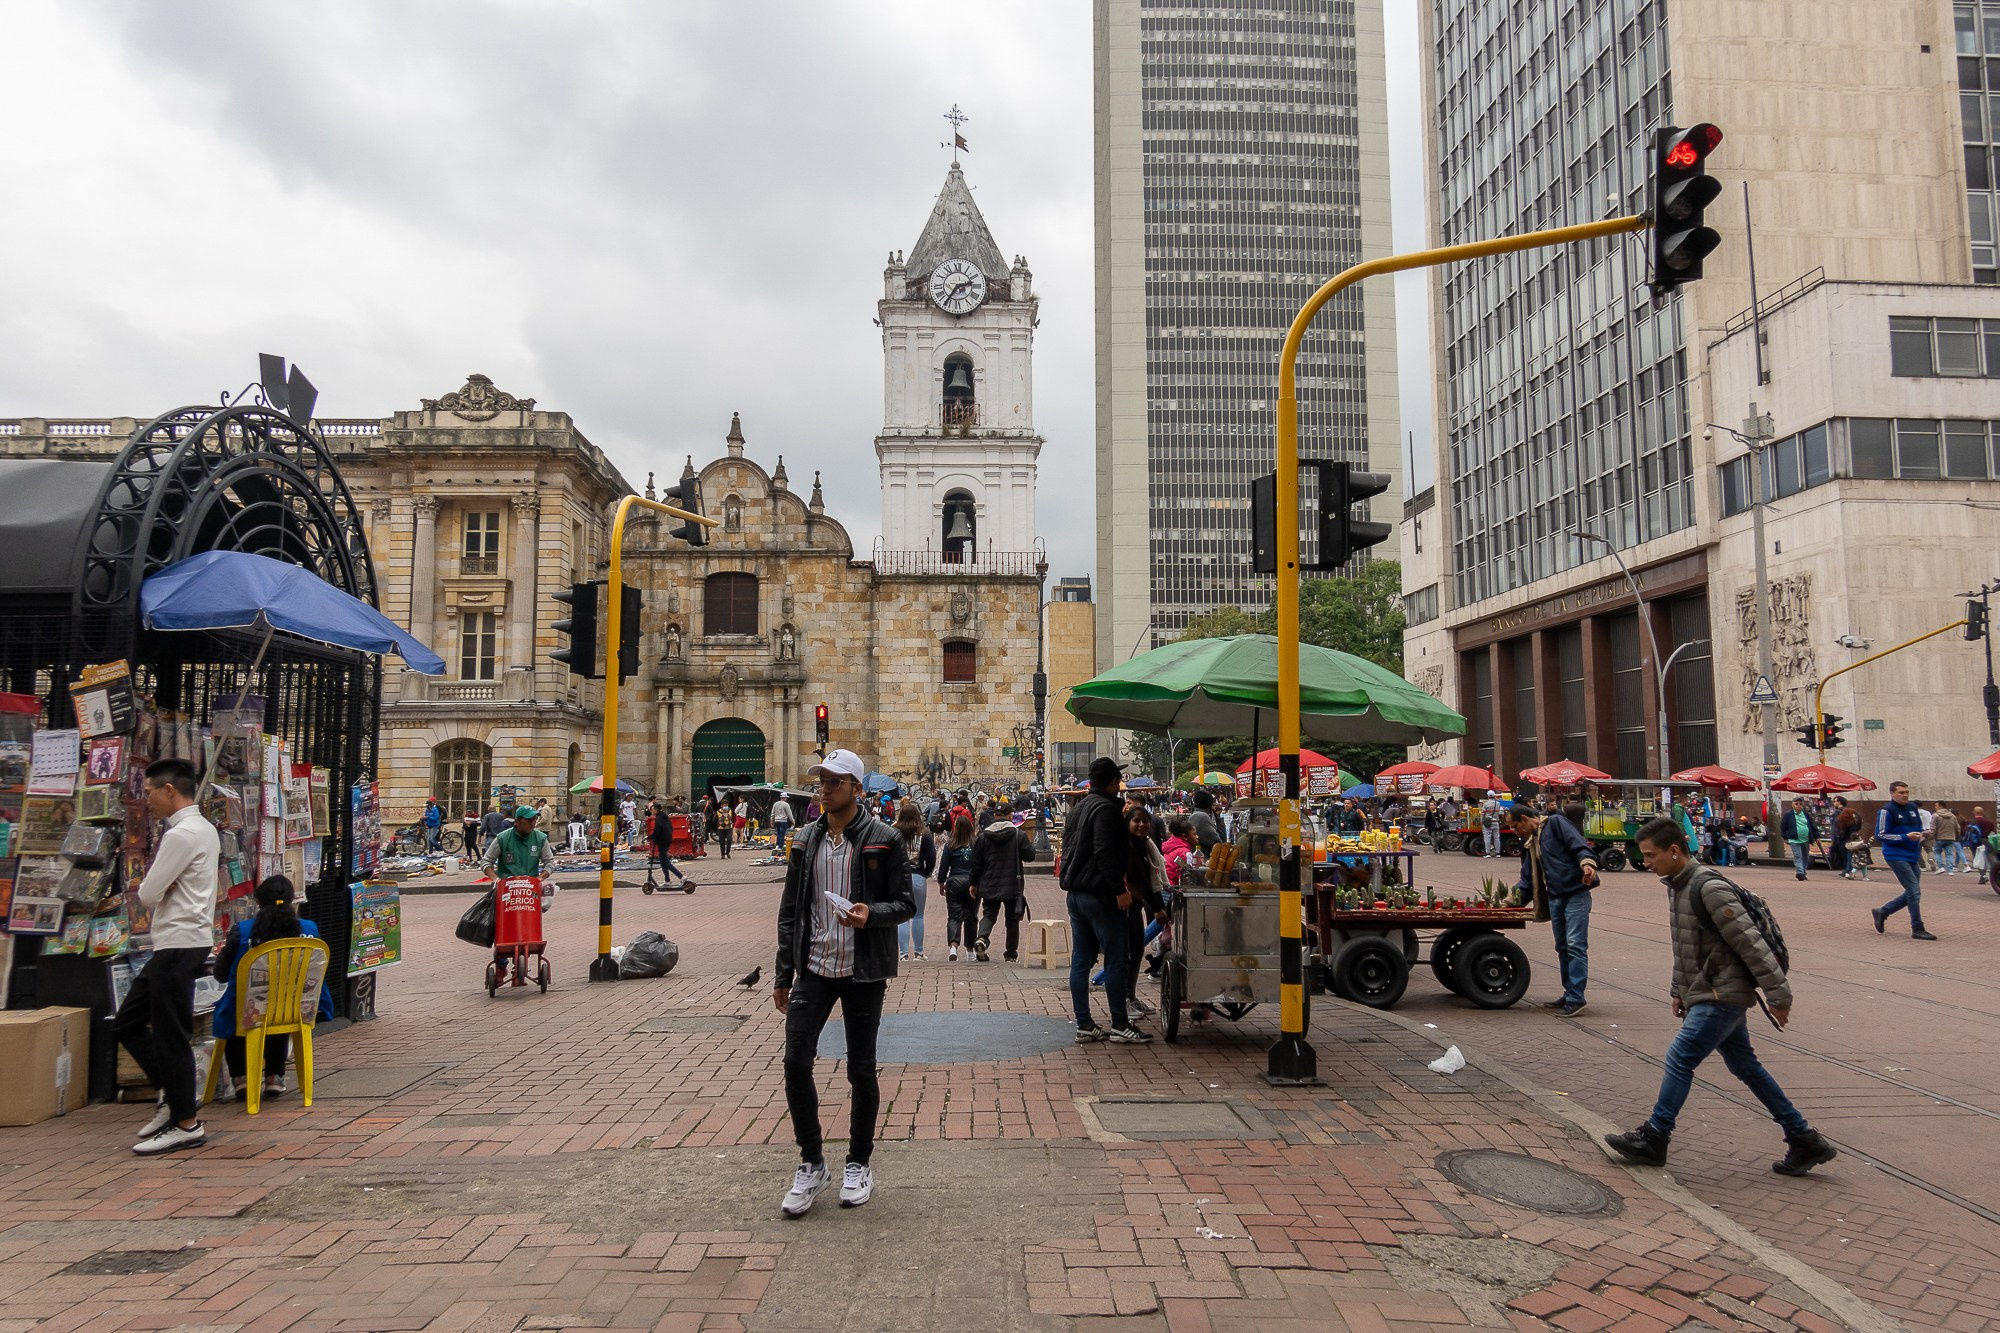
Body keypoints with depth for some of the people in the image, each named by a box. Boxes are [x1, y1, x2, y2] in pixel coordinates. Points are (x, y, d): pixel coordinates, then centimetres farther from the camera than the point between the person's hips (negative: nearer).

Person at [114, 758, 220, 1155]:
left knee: (170, 1034, -1)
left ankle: (186, 1123, 9)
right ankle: (176, 1096, 22)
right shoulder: (204, 829, 14)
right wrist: (160, 885, -4)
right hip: (176, 942, 10)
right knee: (127, 1024, 16)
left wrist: (150, 885, 4)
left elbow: (147, 894, -17)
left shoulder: (181, 835, -17)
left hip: (180, 943, -10)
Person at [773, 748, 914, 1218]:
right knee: (796, 1061, -4)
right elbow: (790, 910, 11)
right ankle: (811, 1163, 15)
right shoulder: (807, 841, 7)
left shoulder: (883, 839, -6)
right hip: (814, 968, 3)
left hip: (863, 972, -3)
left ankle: (859, 1163, 25)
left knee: (861, 1069, 7)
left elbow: (905, 903, -3)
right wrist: (783, 975, 10)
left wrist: (871, 913, -24)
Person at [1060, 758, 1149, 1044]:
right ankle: (1119, 1025, 2)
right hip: (1100, 894, -9)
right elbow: (1105, 853, -22)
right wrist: (1120, 888, -21)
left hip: (1076, 894, 9)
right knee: (1116, 961, -2)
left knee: (1080, 961, 8)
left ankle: (1084, 1025, 11)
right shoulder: (1106, 808, -13)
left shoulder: (1078, 808, 17)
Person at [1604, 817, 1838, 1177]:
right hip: (1706, 994, 10)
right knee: (1745, 1066, 15)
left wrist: (1777, 995, -19)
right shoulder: (1676, 885, 8)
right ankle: (1804, 1141, 24)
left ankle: (1653, 1139, 1)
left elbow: (1750, 943, -21)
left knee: (1679, 1059, -7)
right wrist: (1680, 991, 21)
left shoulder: (1709, 888, -22)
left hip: (1722, 995, -10)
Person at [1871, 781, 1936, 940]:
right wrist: (1906, 837, -20)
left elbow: (1919, 828, 25)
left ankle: (1882, 912, 26)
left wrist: (1922, 835, 1)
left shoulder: (1913, 809, 11)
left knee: (1911, 893, 11)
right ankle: (1917, 929, -2)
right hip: (1897, 856, -8)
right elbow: (1880, 836, -13)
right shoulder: (1887, 811, -10)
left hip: (1912, 856, 8)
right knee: (1914, 892, -10)